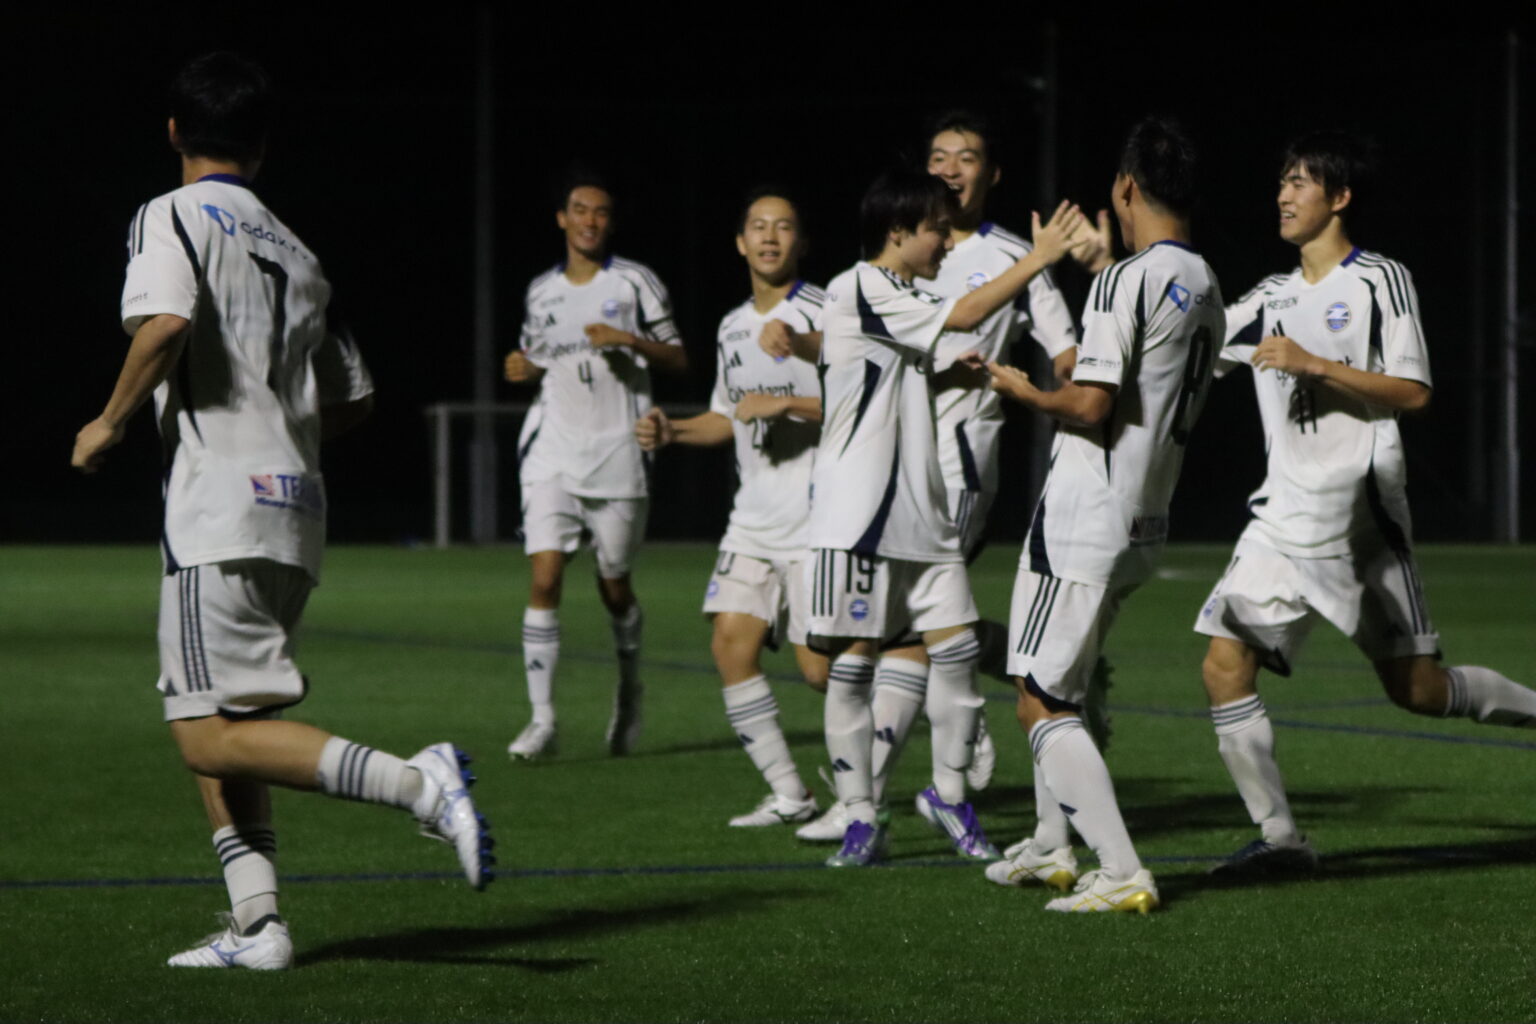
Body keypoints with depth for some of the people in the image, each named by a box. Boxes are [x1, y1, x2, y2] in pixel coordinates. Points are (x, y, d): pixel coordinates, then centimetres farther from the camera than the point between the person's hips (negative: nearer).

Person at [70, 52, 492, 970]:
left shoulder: (171, 217, 0)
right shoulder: (294, 250, 21)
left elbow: (166, 323, -21)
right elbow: (353, 398, 21)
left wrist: (112, 421, -7)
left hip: (219, 506, -8)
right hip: (298, 508, 8)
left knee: (212, 738, -9)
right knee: (208, 723, 15)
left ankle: (416, 783, -23)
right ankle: (258, 925, 6)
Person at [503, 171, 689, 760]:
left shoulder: (635, 283, 3)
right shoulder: (541, 291, 13)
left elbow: (678, 360, 2)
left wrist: (628, 340, -14)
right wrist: (523, 369, 4)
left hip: (617, 456, -2)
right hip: (553, 454, 2)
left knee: (614, 588, 6)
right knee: (544, 579, -12)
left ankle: (629, 690, 34)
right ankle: (542, 721, -12)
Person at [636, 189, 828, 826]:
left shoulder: (824, 315, -8)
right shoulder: (733, 328, 15)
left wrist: (787, 405, -21)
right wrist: (670, 432, 10)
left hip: (817, 517, -7)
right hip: (753, 517, 7)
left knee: (820, 667, -7)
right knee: (731, 643, -6)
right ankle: (787, 794, 1)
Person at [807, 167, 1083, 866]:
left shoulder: (895, 300, 19)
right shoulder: (858, 289, -9)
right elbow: (964, 315, -15)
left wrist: (943, 378, 8)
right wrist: (1038, 259, -10)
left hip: (919, 507, 8)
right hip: (858, 512, -8)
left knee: (956, 645, 2)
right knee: (854, 658, -3)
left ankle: (948, 793, 16)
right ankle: (859, 818, 2)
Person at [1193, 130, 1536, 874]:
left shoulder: (1379, 281, -3)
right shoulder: (1272, 299, 17)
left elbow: (1413, 392, -10)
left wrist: (1315, 365, -18)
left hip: (1359, 517, -6)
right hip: (1283, 519, 6)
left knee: (1416, 689, -4)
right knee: (1224, 665, -9)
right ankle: (1279, 836, -6)